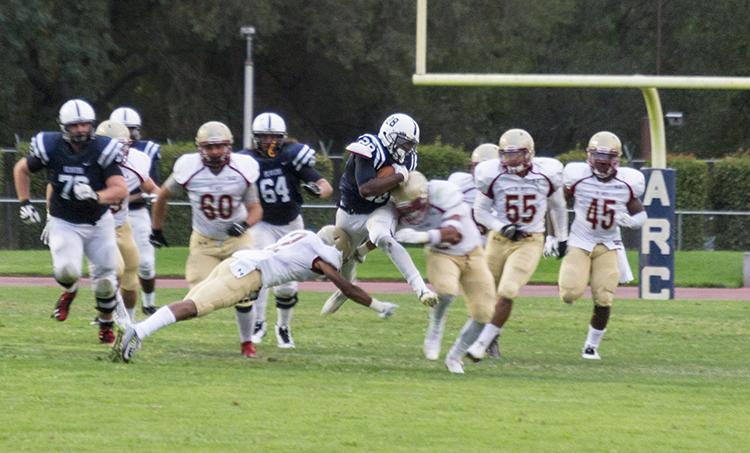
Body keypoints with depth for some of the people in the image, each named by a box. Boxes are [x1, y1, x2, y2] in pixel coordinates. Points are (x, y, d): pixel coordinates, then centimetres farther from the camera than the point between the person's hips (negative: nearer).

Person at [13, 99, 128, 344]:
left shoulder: (102, 150, -17)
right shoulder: (50, 147, -14)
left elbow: (121, 190, -23)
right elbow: (21, 169, 6)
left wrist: (95, 197, -41)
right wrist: (25, 203, 0)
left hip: (98, 222, 1)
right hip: (64, 224, -1)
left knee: (105, 280, 3)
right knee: (67, 270, -24)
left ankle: (106, 323, 30)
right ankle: (69, 290, 13)